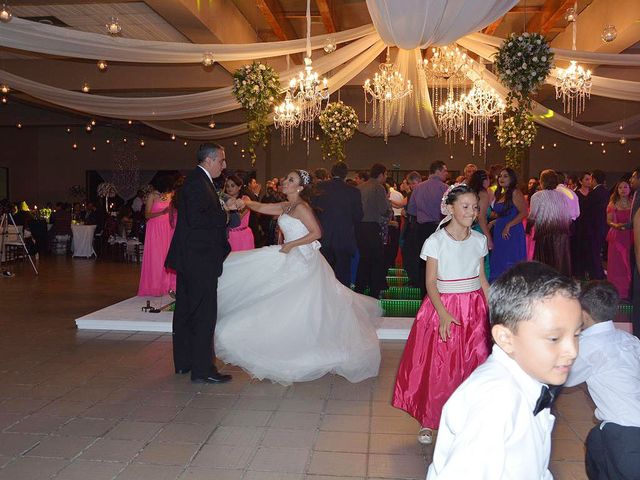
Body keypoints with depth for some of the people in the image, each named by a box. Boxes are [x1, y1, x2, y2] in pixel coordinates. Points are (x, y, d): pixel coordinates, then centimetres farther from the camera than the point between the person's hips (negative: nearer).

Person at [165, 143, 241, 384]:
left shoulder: (197, 180, 16)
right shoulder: (198, 182, -15)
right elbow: (196, 219, -24)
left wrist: (224, 207, 7)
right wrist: (224, 211, -14)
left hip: (189, 257, 11)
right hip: (199, 258, -11)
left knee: (185, 310, 16)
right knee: (204, 313, -5)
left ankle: (183, 362, 27)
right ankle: (202, 369, 1)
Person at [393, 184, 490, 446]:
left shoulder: (479, 240, 4)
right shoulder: (435, 241, -8)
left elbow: (482, 279, 11)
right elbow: (431, 282, -10)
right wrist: (443, 314, -21)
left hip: (474, 308, 4)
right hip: (443, 307, -4)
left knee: (472, 364, 5)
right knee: (437, 367, -1)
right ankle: (428, 421, 14)